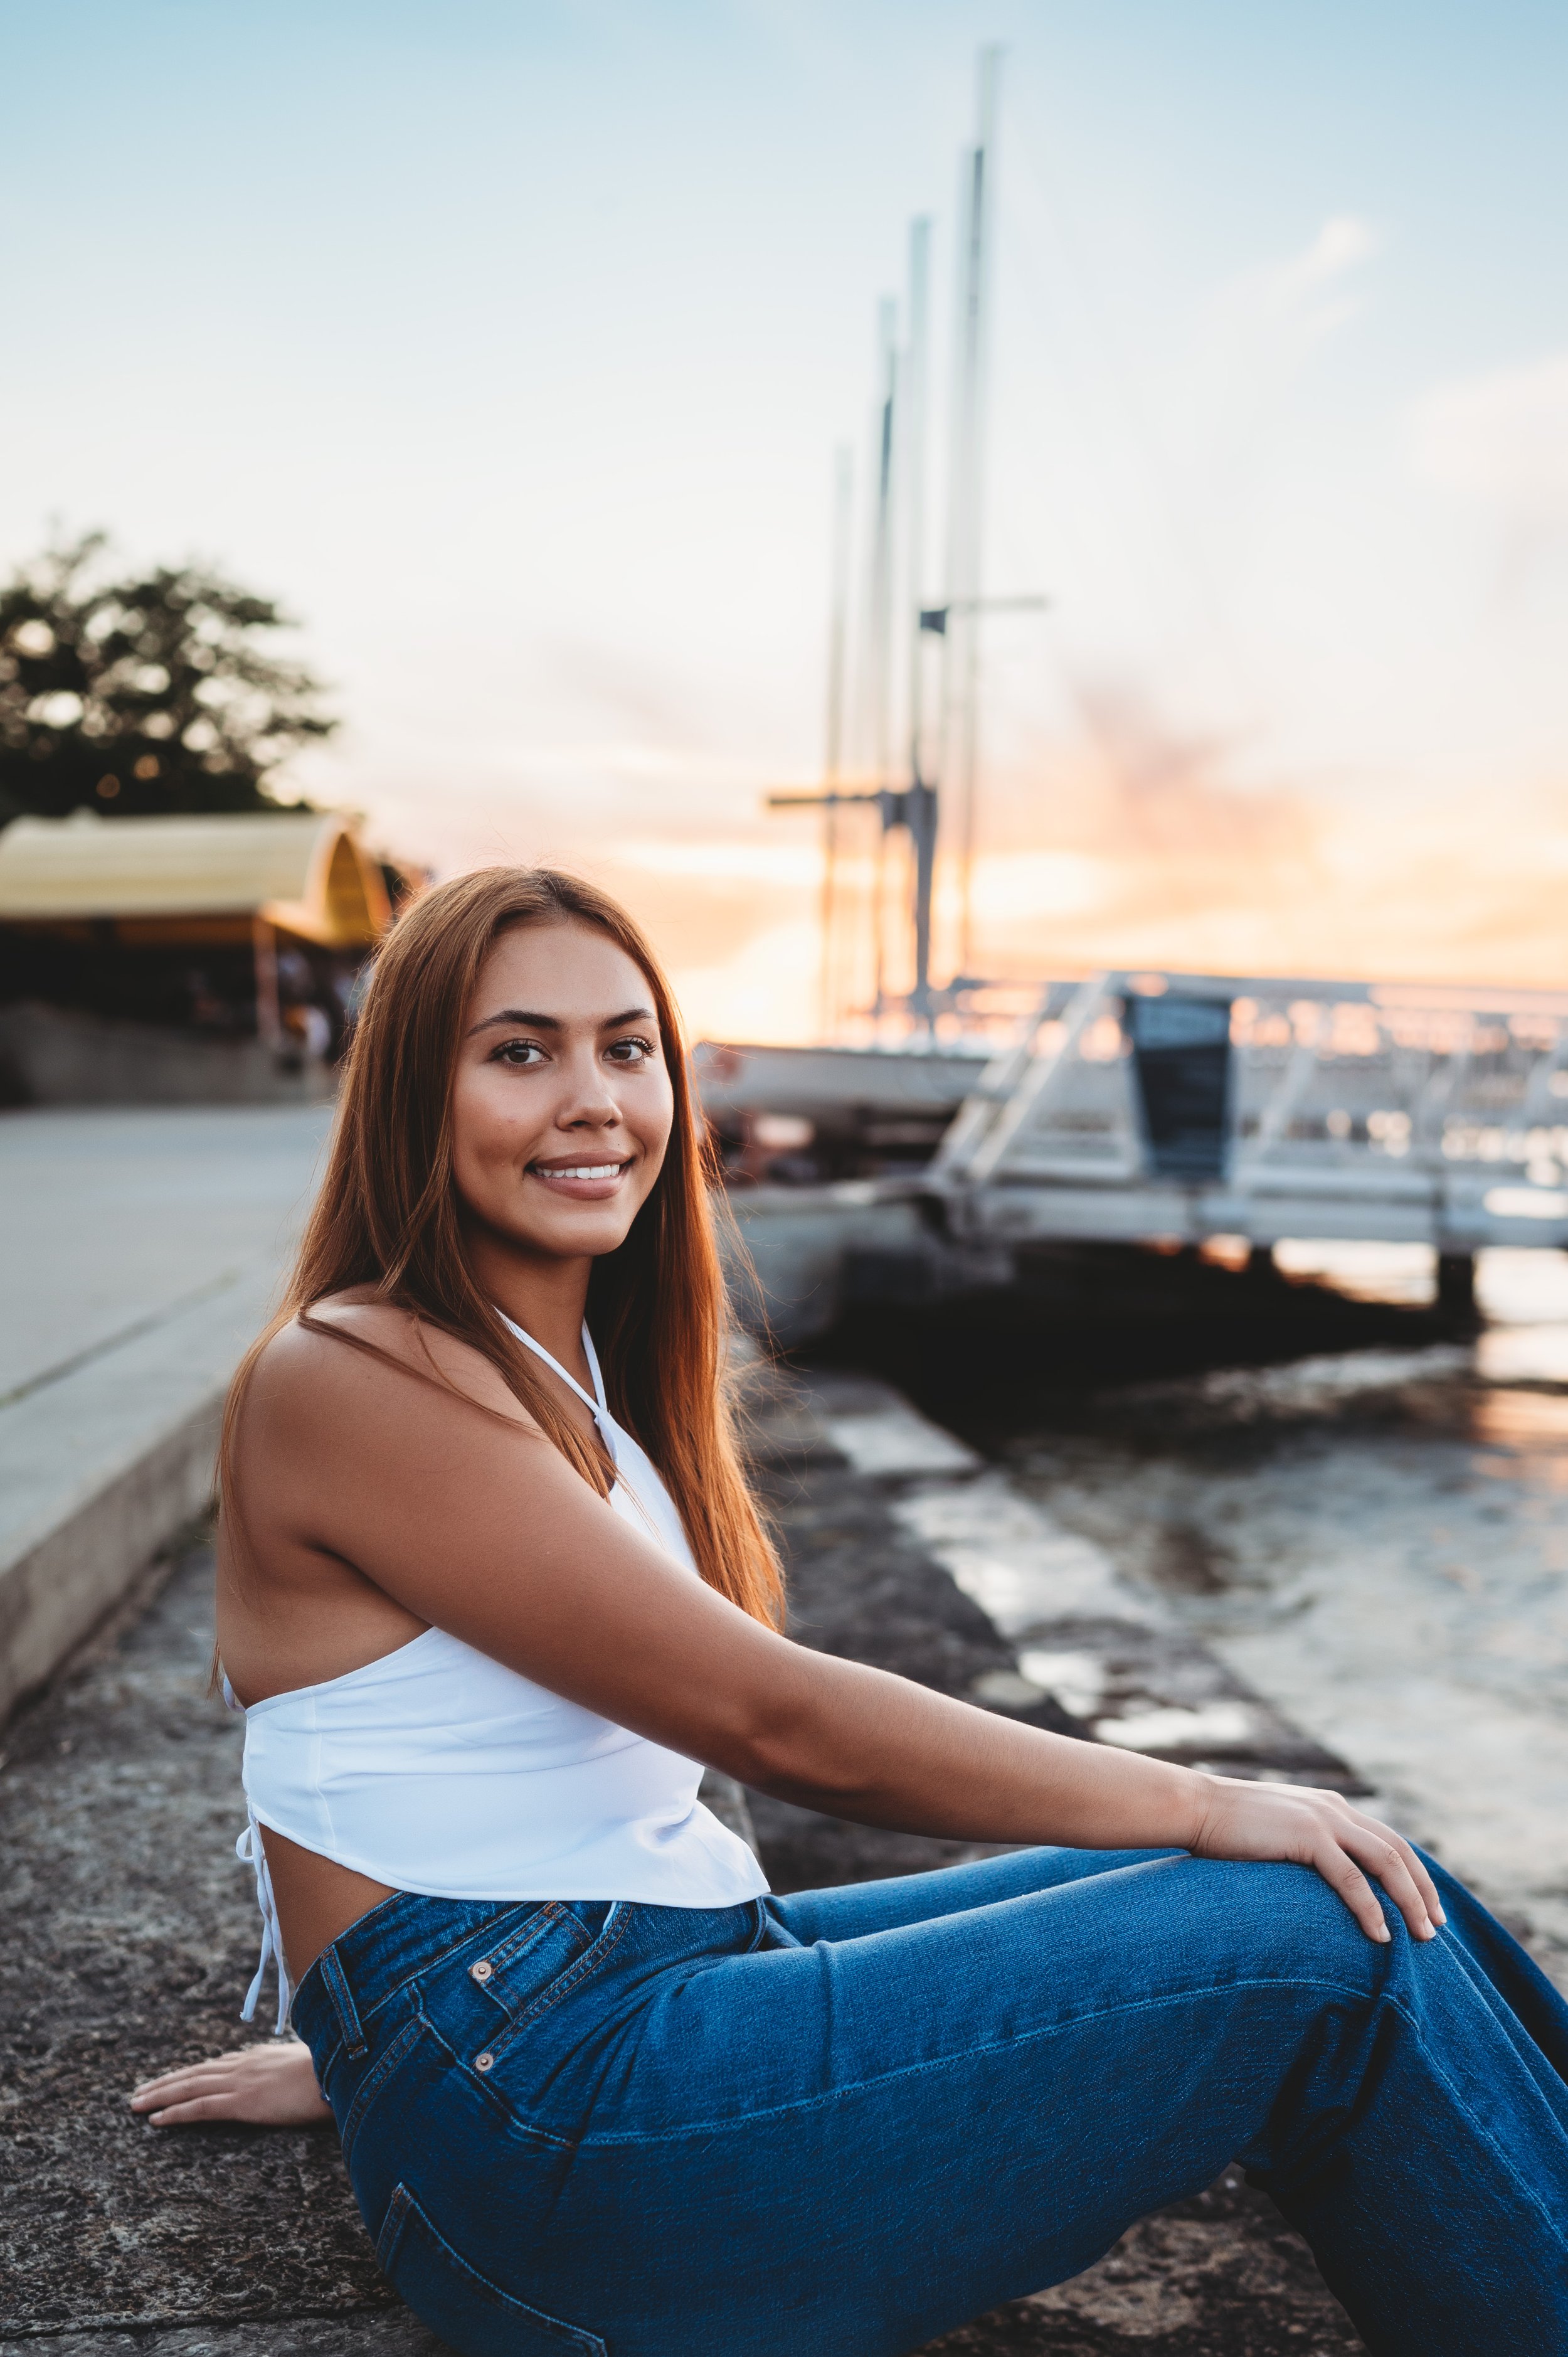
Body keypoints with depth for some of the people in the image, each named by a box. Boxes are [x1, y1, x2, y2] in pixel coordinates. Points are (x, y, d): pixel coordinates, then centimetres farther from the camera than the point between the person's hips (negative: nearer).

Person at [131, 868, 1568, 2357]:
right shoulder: (349, 1382, -16)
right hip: (539, 2138, -8)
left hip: (683, 1981, 8)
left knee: (1360, 1889, -2)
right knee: (1336, 1953, -14)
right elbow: (771, 1718, -19)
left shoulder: (575, 1372, 13)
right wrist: (1201, 1806, -13)